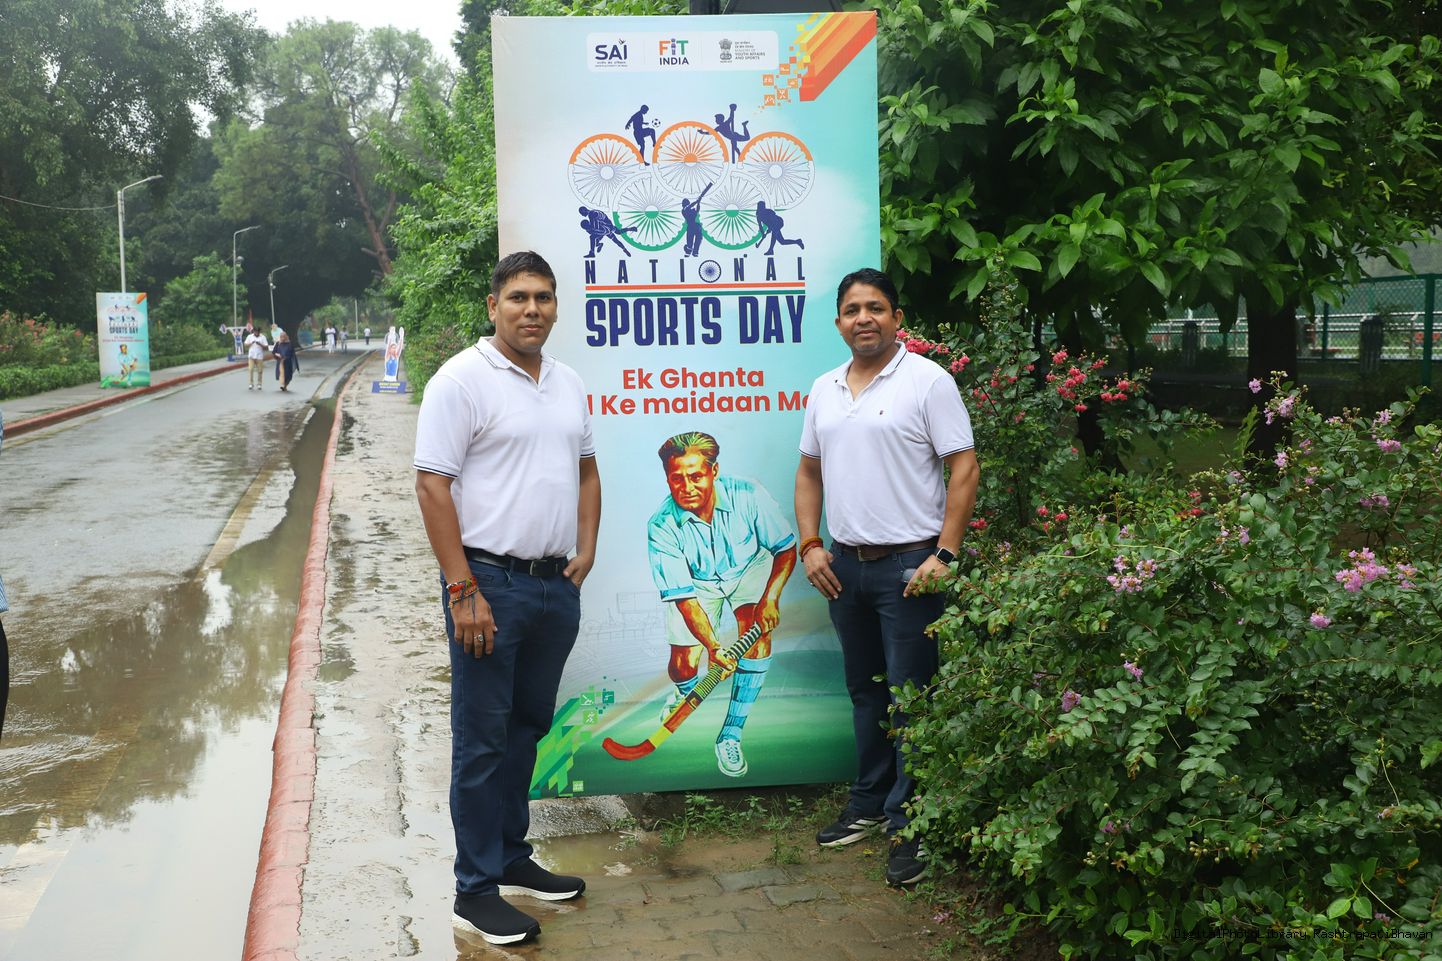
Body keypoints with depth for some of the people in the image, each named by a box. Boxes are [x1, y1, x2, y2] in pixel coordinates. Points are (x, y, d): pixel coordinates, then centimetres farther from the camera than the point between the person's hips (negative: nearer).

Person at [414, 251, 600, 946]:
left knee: (528, 727, 17)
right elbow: (433, 486, -14)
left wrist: (586, 549, 8)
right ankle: (476, 890, 13)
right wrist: (462, 591, -19)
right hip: (490, 583, -7)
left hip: (557, 585, 7)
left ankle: (512, 857, 32)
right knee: (482, 739, 2)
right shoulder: (463, 380, -10)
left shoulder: (568, 384, 12)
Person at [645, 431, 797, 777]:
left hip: (750, 569, 0)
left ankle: (731, 734, -14)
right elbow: (683, 595, -26)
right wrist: (712, 645, -38)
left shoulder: (748, 496, -29)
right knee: (684, 663, -8)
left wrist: (771, 597, -29)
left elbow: (786, 549, -16)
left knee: (758, 630, -25)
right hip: (696, 582, 0)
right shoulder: (661, 527, -29)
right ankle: (686, 693, 34)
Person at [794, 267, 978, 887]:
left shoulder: (928, 381, -7)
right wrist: (810, 545, 5)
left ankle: (910, 828, 7)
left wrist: (944, 555, -16)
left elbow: (964, 469, -10)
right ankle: (869, 805, 31)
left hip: (908, 565, -6)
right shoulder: (825, 390, 11)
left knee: (910, 698, -2)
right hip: (844, 564, 6)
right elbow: (809, 471, 17)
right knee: (864, 692, 17)